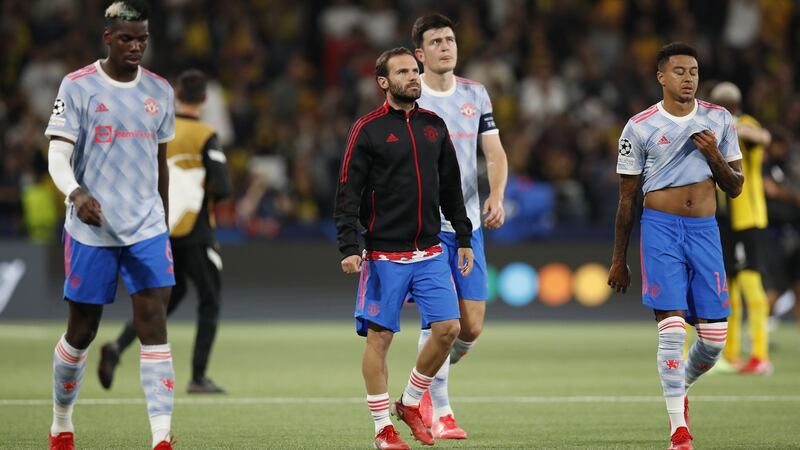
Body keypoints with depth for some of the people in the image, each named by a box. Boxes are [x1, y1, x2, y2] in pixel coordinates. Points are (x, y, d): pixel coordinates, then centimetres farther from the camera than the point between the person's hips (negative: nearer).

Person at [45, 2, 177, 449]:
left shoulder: (160, 91, 8)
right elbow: (58, 156, -10)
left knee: (154, 324, -11)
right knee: (82, 331, 7)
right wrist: (77, 193, -30)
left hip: (147, 228, 3)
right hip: (92, 229, -3)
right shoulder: (77, 86, -5)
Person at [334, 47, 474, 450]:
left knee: (448, 328, -4)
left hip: (430, 253, 5)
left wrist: (463, 238, 14)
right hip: (384, 255, -4)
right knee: (379, 337, -2)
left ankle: (410, 403, 16)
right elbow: (348, 193, -8)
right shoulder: (368, 130, -5)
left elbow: (451, 188, 17)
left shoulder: (435, 126, 10)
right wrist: (349, 247, -16)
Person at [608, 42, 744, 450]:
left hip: (705, 230, 3)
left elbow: (735, 187, 11)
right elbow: (627, 199, 6)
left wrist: (714, 156, -9)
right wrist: (618, 260, 8)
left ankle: (681, 387, 32)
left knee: (714, 336, 0)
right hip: (661, 229, -3)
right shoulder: (640, 127, 0)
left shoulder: (719, 121, 8)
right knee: (672, 327, -14)